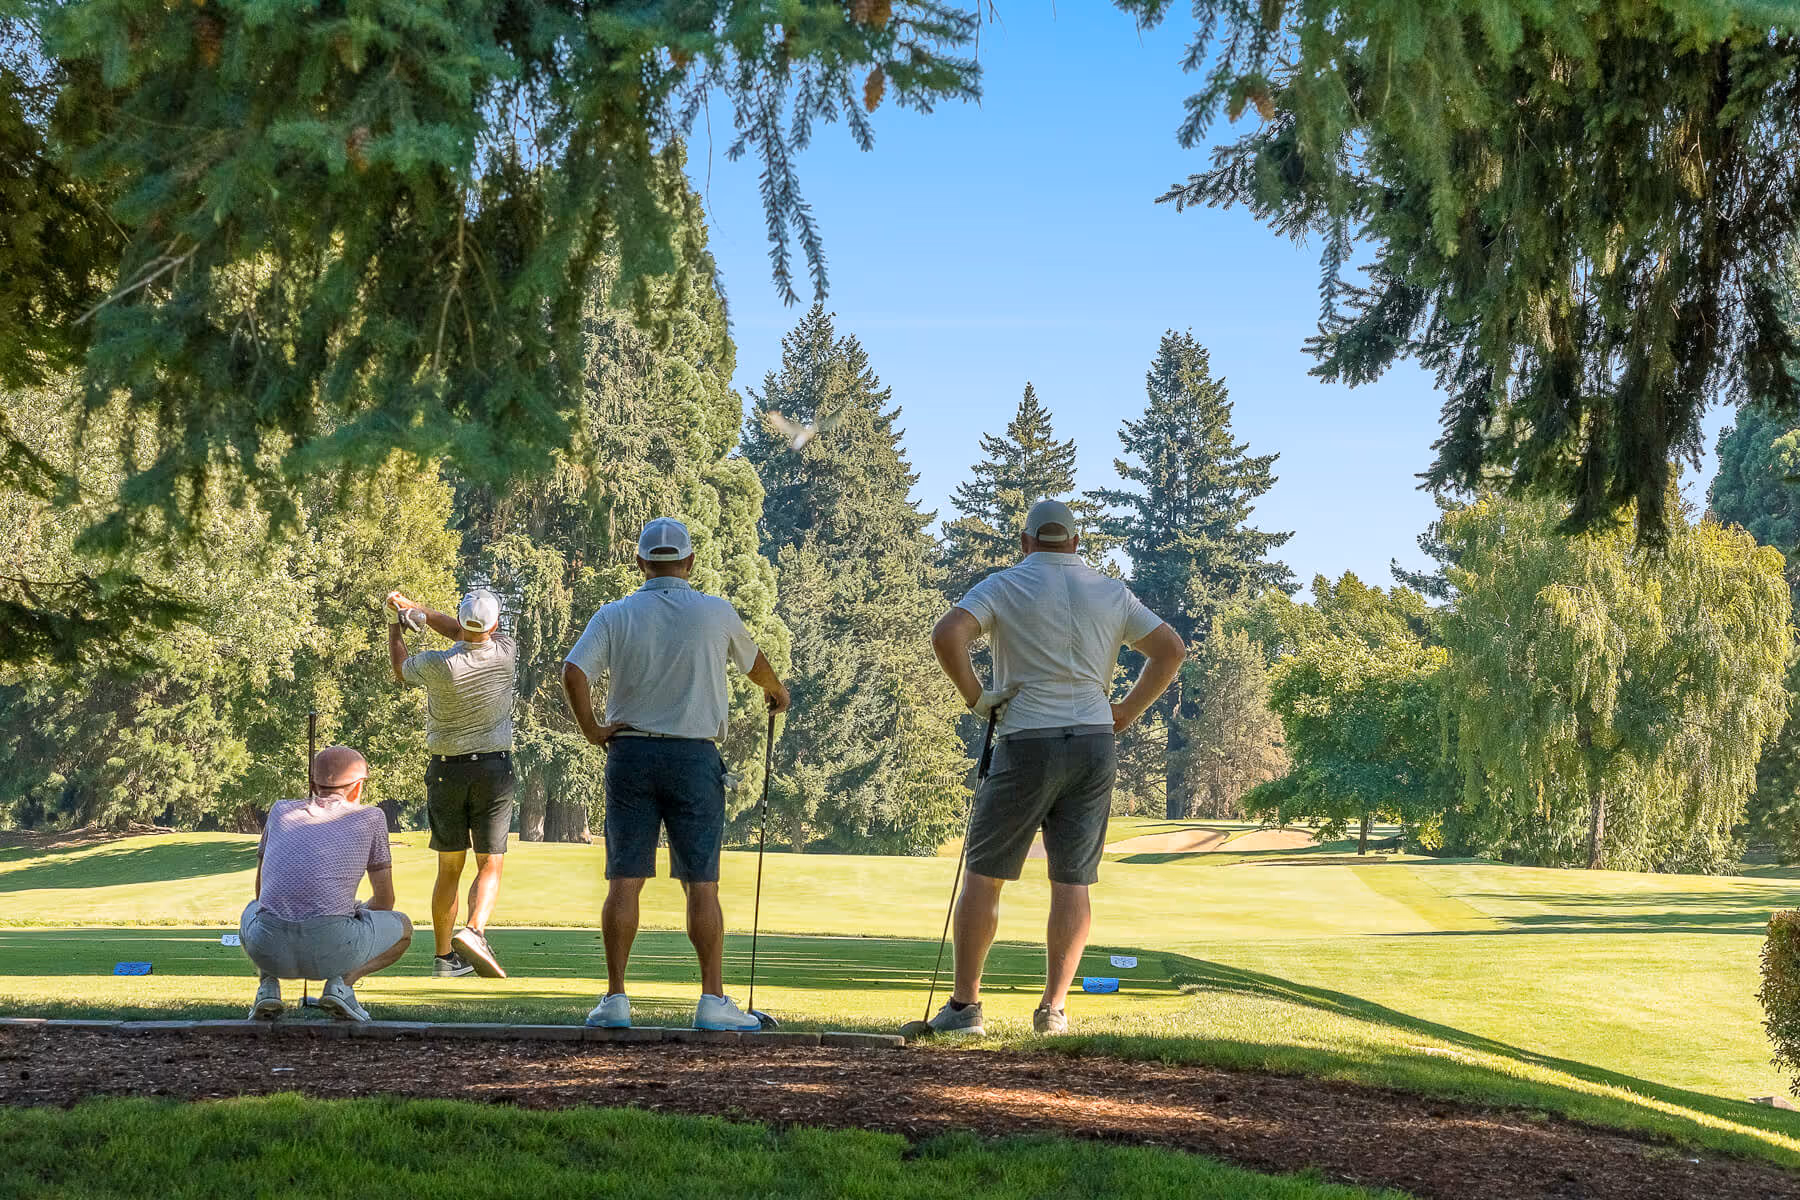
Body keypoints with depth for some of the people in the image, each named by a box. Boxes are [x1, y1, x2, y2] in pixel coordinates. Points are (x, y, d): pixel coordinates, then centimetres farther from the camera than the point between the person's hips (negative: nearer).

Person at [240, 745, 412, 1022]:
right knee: (402, 926, 28)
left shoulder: (281, 810, 23)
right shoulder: (371, 817, 17)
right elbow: (384, 901, 24)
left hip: (269, 949, 3)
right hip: (333, 949, -3)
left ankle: (268, 985, 10)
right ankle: (342, 982, 0)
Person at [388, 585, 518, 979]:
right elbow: (462, 634, 9)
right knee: (490, 865, 0)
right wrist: (414, 607, 6)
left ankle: (444, 956, 15)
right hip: (494, 769, -1)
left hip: (446, 770, 1)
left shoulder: (438, 665, -14)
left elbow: (400, 669, 10)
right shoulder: (505, 653, -9)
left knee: (449, 869, 11)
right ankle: (474, 931, -25)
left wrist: (395, 622, 22)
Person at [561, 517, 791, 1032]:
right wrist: (777, 692, 41)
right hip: (694, 756, -1)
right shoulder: (716, 613, 2)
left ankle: (615, 998, 2)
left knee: (624, 880, 3)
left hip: (630, 753, 1)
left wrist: (591, 730, -1)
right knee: (701, 883, 1)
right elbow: (753, 662, 21)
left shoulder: (615, 616, 2)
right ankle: (713, 1000, -1)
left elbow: (573, 670, -13)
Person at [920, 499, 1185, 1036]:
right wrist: (1126, 713, 12)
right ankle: (1054, 1010, 0)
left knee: (984, 874, 3)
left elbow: (947, 635, -17)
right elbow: (1171, 650, 12)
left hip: (1026, 744, -3)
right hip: (1094, 745, 3)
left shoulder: (1005, 585, -1)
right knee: (1072, 881, 4)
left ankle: (964, 1004, 1)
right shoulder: (1111, 593, 11)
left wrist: (974, 696, -7)